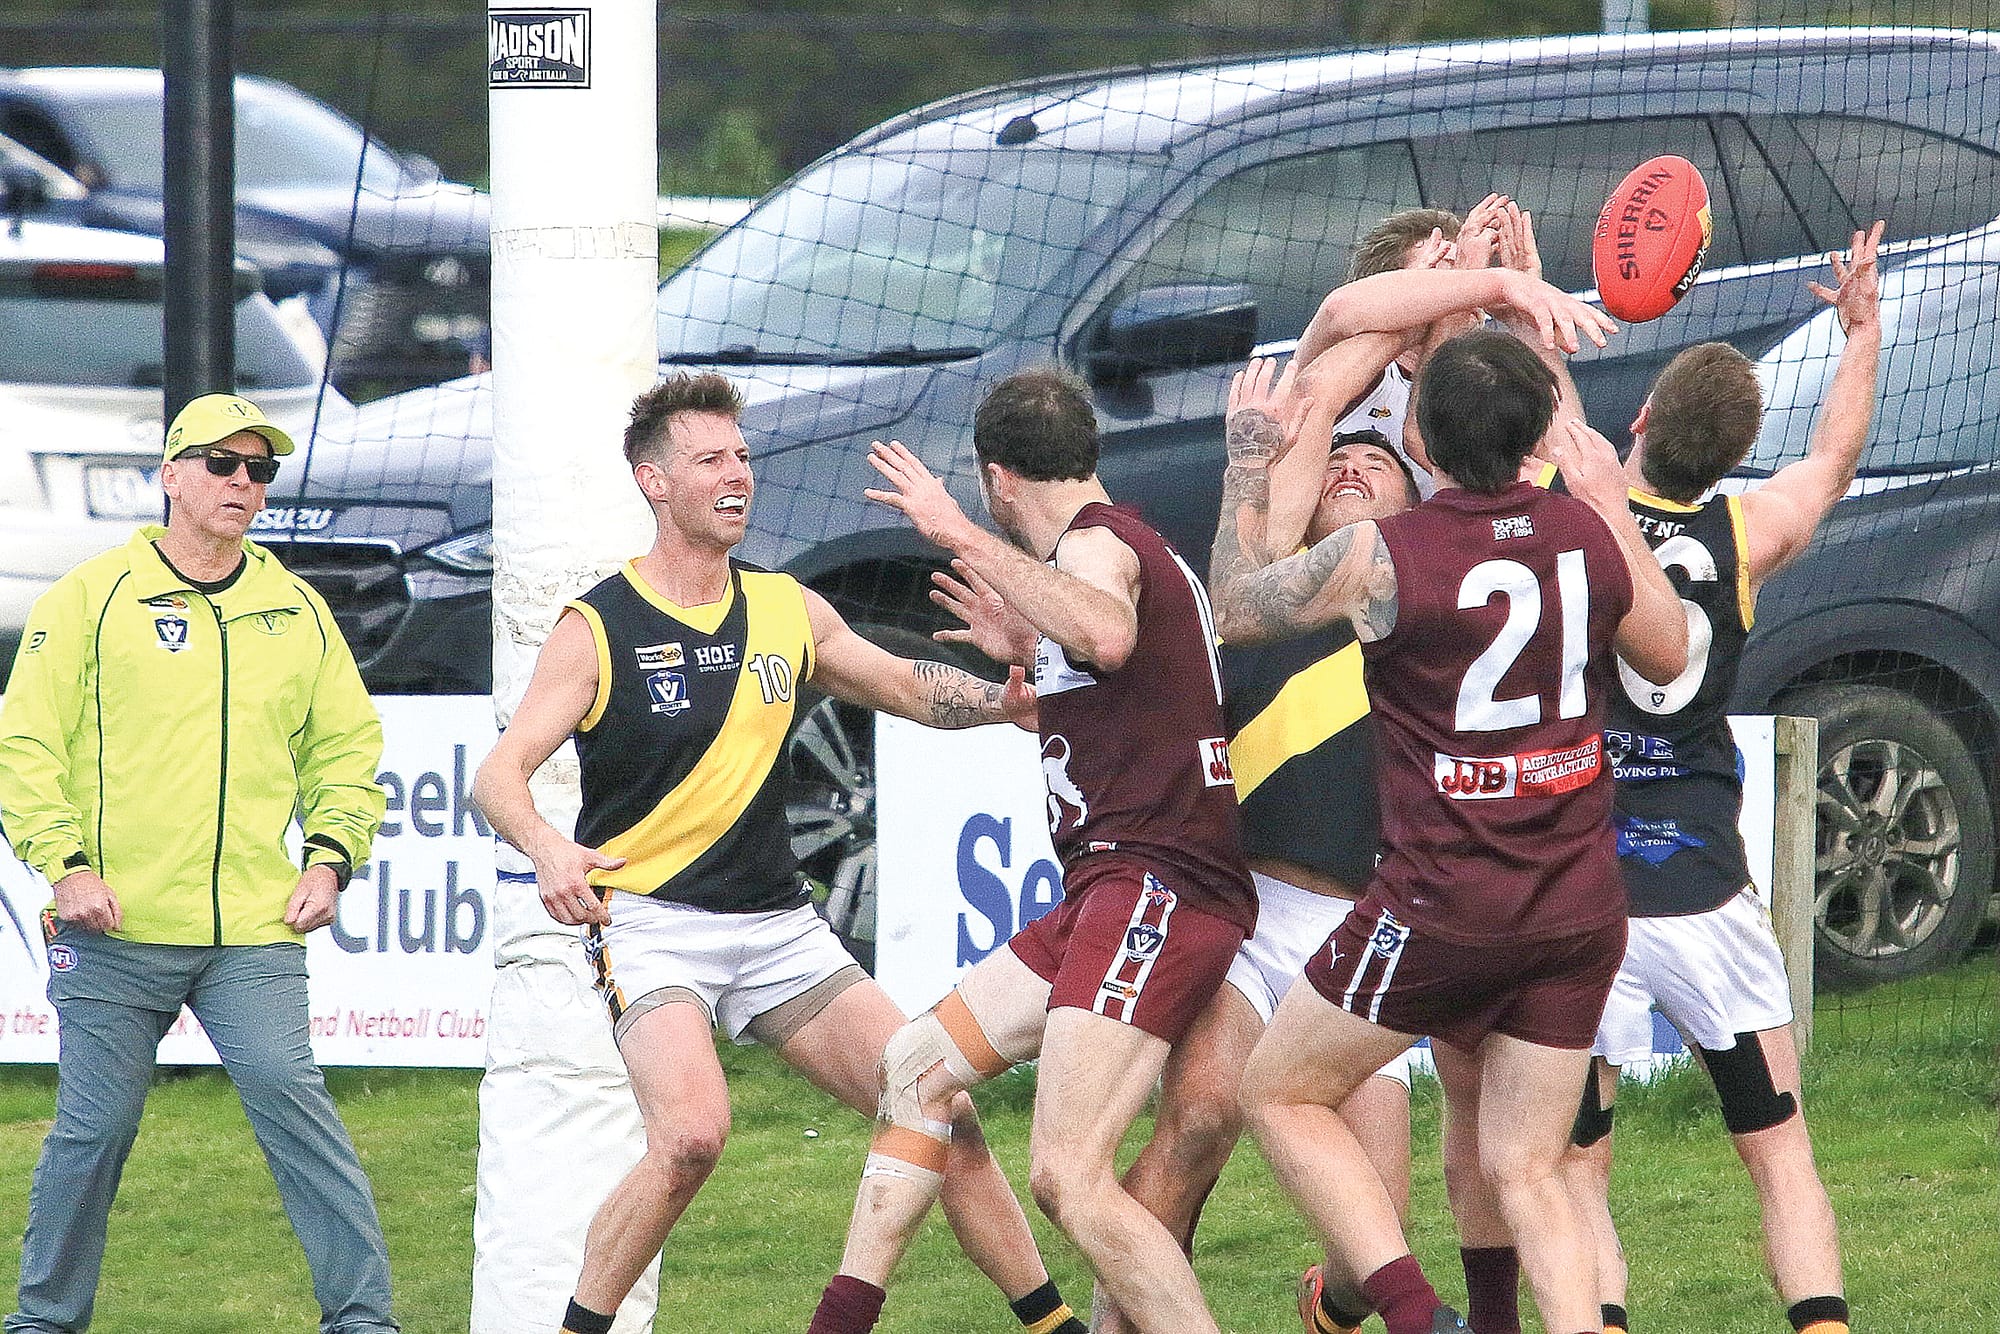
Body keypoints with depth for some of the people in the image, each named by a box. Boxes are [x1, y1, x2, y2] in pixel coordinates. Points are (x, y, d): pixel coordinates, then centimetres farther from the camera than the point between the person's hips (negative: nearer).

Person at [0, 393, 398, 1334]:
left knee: (292, 1102, -11)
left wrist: (329, 859, 6)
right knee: (93, 1130, 2)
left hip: (255, 931, 2)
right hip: (116, 930, -2)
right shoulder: (92, 596, 3)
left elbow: (347, 746, 21)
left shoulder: (297, 611, 13)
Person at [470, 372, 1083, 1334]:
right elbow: (499, 775, -11)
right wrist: (546, 849, -32)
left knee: (943, 1112, -2)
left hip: (779, 927, 5)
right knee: (691, 1135, -30)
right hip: (650, 922, -5)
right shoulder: (596, 630, -6)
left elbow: (906, 686, 21)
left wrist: (1003, 700, 1)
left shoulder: (786, 610, 8)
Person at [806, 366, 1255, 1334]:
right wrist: (1020, 647, 49)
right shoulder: (1127, 546, 23)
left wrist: (966, 540, -29)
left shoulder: (1094, 543, -8)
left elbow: (1108, 637, -34)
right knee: (918, 1067, 19)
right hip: (1119, 888, 11)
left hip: (1151, 883, -11)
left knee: (1066, 1177, -22)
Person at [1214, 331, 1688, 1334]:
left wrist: (1249, 465, 17)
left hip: (1444, 904, -5)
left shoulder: (1382, 557, -14)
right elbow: (1668, 656, 19)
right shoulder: (1589, 532, -2)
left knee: (1279, 1095, 13)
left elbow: (1234, 609, 5)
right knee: (1525, 1171, 12)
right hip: (1580, 905, 5)